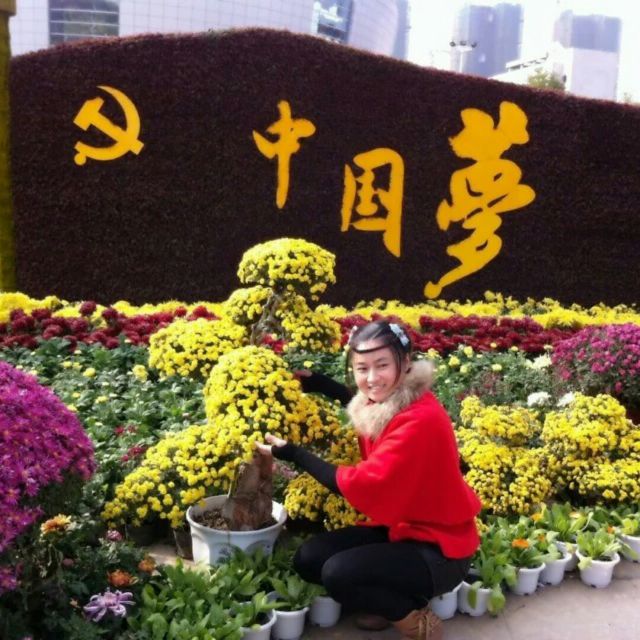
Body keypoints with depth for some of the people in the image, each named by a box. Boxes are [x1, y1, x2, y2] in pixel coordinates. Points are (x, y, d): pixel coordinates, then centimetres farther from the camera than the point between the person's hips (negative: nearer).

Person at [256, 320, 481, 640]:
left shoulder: (419, 420, -28)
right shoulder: (385, 402, -3)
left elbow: (363, 484, -31)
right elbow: (362, 403, 24)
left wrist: (293, 453, -23)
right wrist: (315, 382, 10)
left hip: (438, 548, -8)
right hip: (397, 527, 8)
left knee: (338, 574, -27)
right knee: (309, 559, -4)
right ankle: (392, 599, 14)